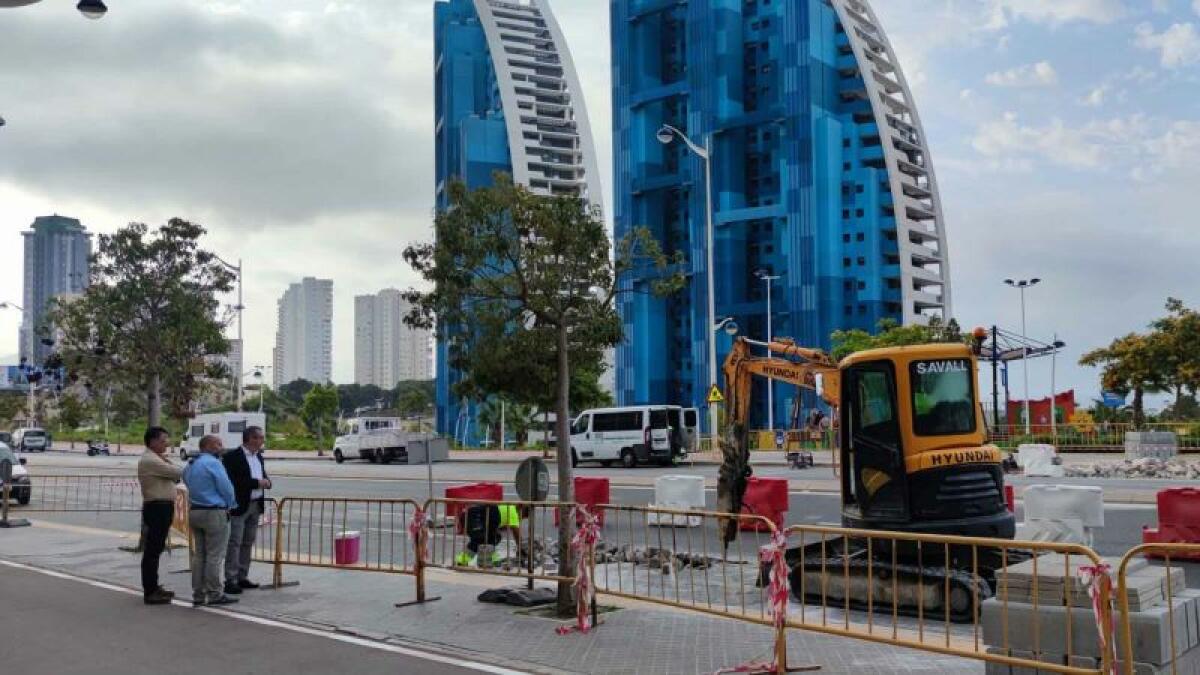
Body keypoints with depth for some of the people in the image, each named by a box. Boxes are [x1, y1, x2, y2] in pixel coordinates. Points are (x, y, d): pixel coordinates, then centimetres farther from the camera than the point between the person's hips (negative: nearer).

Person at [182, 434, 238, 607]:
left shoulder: (189, 465, 13)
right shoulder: (213, 463, -14)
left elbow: (189, 486, 17)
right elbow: (226, 488, -15)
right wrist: (232, 505, 4)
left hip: (195, 512, 9)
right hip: (214, 513, -8)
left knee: (199, 554, 12)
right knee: (214, 556, -3)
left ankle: (198, 595, 14)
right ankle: (214, 594, 0)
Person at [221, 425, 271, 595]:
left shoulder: (258, 456, 14)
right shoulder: (232, 457, -11)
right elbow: (232, 481, -19)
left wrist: (266, 481, -2)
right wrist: (256, 483, -20)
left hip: (256, 505, 8)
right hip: (239, 506, -8)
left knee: (248, 543, 11)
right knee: (235, 543, -6)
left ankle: (242, 577, 18)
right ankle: (231, 581, -4)